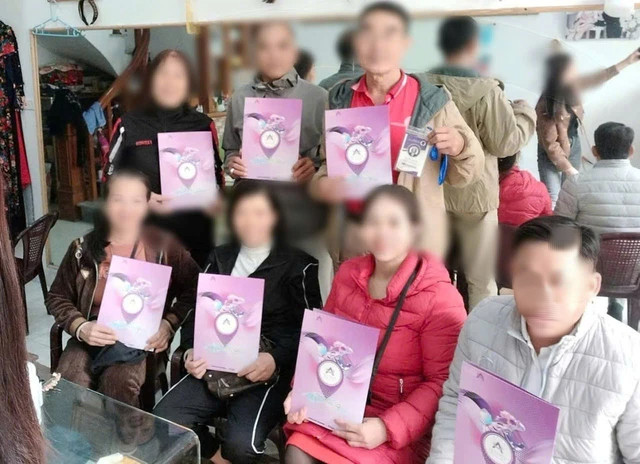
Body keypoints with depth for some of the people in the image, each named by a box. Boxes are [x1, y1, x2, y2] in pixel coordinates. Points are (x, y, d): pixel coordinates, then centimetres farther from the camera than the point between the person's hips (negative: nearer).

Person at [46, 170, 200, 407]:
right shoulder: (84, 248, 5)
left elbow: (193, 291, 1)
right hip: (93, 338, 2)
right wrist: (80, 327, -9)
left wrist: (169, 324, -14)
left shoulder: (163, 245, 0)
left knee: (118, 384, -31)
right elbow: (56, 297, 10)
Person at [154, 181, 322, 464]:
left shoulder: (298, 265, 0)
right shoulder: (220, 258, 17)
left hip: (271, 372, -4)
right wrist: (192, 351, -5)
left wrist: (276, 360, -21)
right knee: (163, 420, -16)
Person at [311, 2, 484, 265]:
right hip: (352, 234, 3)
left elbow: (460, 177, -1)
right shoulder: (341, 99, 2)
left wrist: (460, 148, -21)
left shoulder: (432, 101, -7)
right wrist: (321, 184, -8)